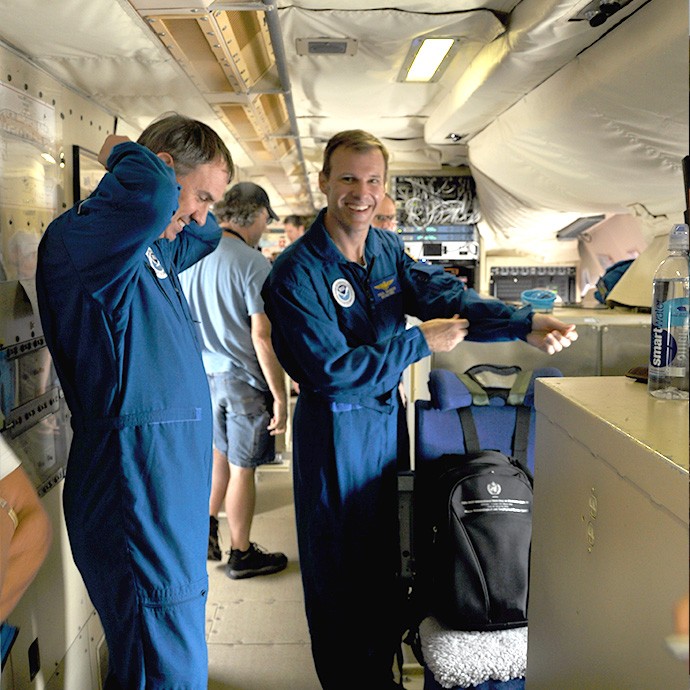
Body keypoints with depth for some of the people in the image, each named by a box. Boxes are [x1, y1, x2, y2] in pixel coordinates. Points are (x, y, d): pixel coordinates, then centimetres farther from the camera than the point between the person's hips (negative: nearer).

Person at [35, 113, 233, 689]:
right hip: (136, 485, -10)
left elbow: (206, 234, 35)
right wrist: (124, 153, -13)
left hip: (174, 484, 10)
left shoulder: (152, 250, 14)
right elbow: (150, 197, -36)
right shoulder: (77, 239, -15)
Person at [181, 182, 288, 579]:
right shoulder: (254, 264, -19)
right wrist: (280, 397, -14)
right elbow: (262, 338, -20)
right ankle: (241, 555, 22)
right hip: (244, 380, -7)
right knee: (242, 470, 7)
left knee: (221, 454, 24)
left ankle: (207, 532, 33)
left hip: (204, 375, 7)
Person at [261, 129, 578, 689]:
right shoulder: (297, 272, -19)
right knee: (339, 563, 9)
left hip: (387, 415, 7)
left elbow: (447, 296, -9)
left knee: (385, 551, 21)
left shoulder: (388, 249, 3)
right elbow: (332, 370, -24)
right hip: (335, 427, -7)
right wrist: (420, 343, -21)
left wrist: (526, 323, -25)